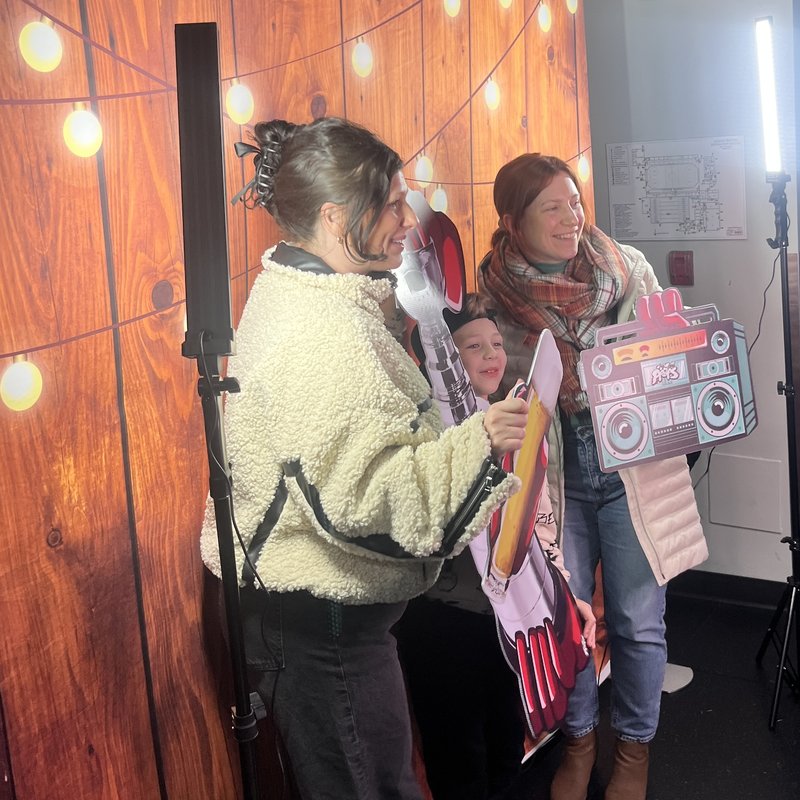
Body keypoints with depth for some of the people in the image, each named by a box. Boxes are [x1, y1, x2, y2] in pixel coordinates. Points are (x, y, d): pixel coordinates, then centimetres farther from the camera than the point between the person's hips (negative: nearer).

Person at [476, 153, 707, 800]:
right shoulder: (493, 292, -5)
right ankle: (580, 738, 37)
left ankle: (635, 744, 34)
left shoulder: (627, 267, -4)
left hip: (634, 470, 0)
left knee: (638, 622, 8)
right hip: (551, 478, 0)